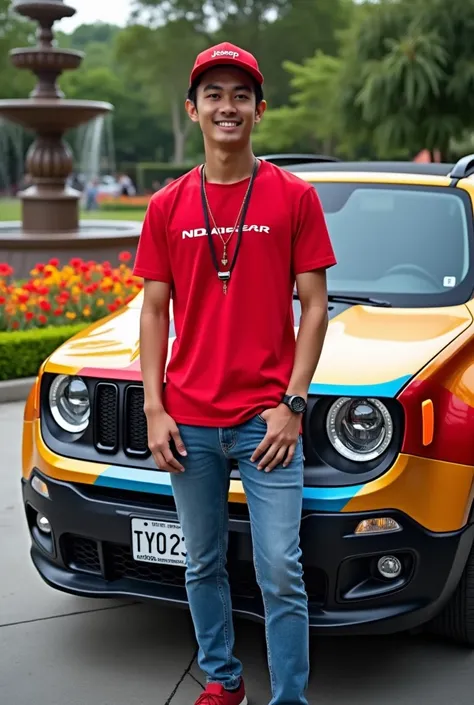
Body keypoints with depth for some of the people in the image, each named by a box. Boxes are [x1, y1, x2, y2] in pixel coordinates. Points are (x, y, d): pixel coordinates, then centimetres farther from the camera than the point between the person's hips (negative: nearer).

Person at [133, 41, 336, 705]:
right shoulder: (167, 207, 7)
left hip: (267, 418, -3)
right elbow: (154, 310, 8)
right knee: (204, 566, 15)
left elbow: (314, 305, -1)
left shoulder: (295, 196, 0)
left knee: (281, 574, -2)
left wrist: (293, 403, -9)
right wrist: (154, 408, 0)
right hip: (189, 421, 3)